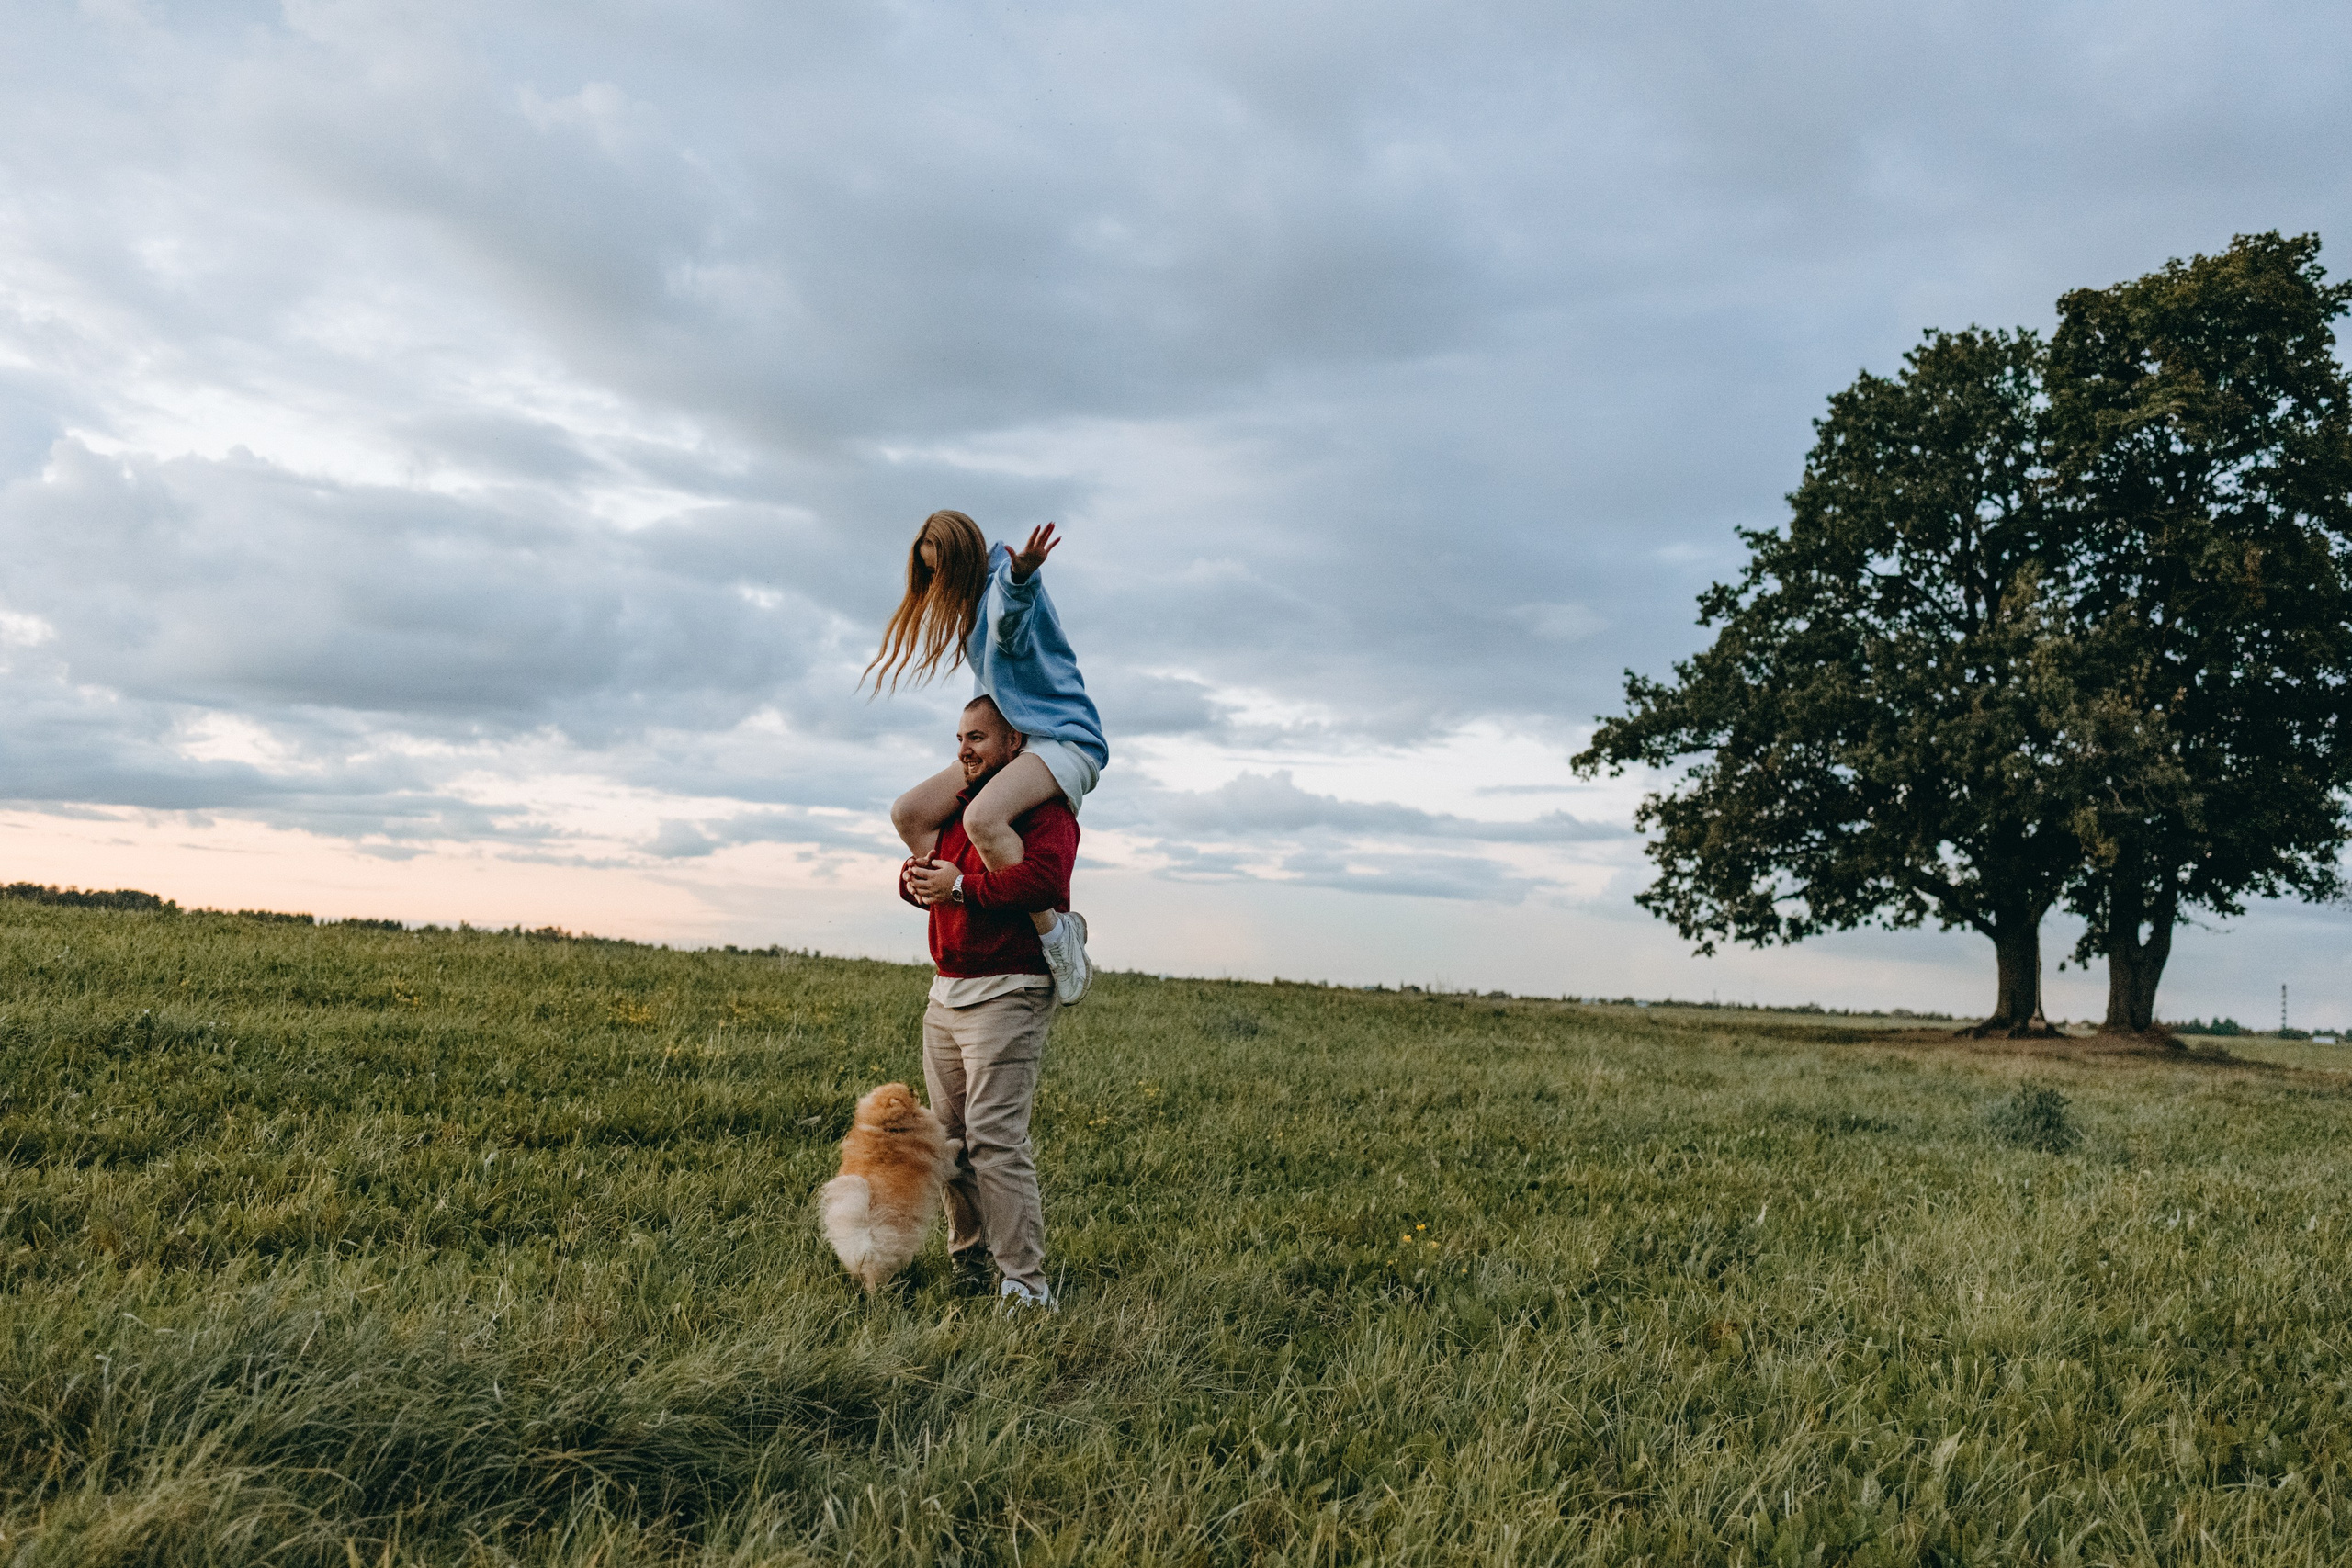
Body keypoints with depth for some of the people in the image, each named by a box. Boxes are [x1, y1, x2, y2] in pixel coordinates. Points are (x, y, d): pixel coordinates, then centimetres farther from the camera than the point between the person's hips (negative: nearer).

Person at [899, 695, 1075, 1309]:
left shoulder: (1044, 808, -7)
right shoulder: (960, 807, 20)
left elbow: (1043, 877, -24)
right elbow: (921, 872, 18)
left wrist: (960, 886, -21)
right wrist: (916, 876, -6)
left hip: (1008, 995, -9)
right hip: (945, 997, 9)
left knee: (996, 1139, -14)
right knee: (950, 1136, 11)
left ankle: (1025, 1287, -11)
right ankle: (968, 1263, 23)